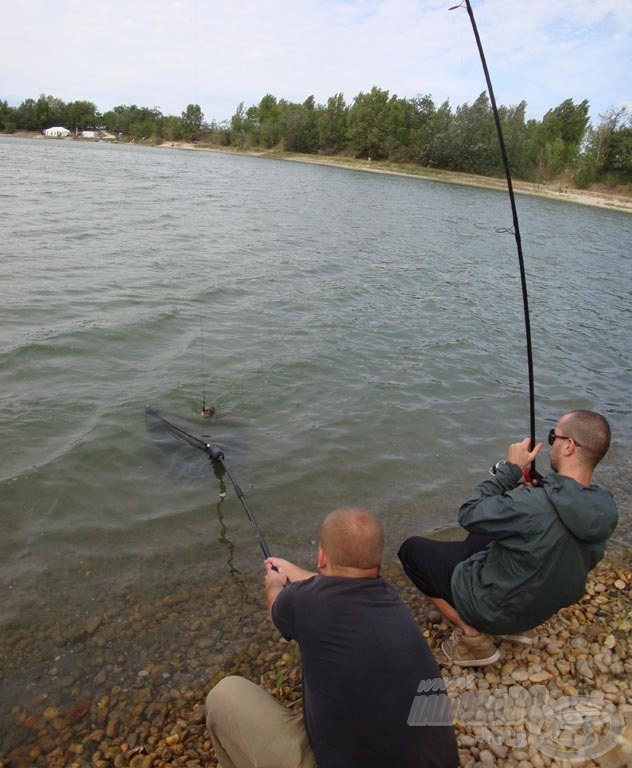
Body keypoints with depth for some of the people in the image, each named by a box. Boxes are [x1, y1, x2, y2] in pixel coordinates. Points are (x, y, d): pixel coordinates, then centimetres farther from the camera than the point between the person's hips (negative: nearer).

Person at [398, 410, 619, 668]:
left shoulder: (533, 505, -38)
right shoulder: (605, 507, -14)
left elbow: (468, 515, -22)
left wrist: (510, 469, -17)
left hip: (496, 608, -7)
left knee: (412, 549, 4)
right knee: (479, 536, 29)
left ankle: (473, 636, 2)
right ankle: (516, 625, 20)